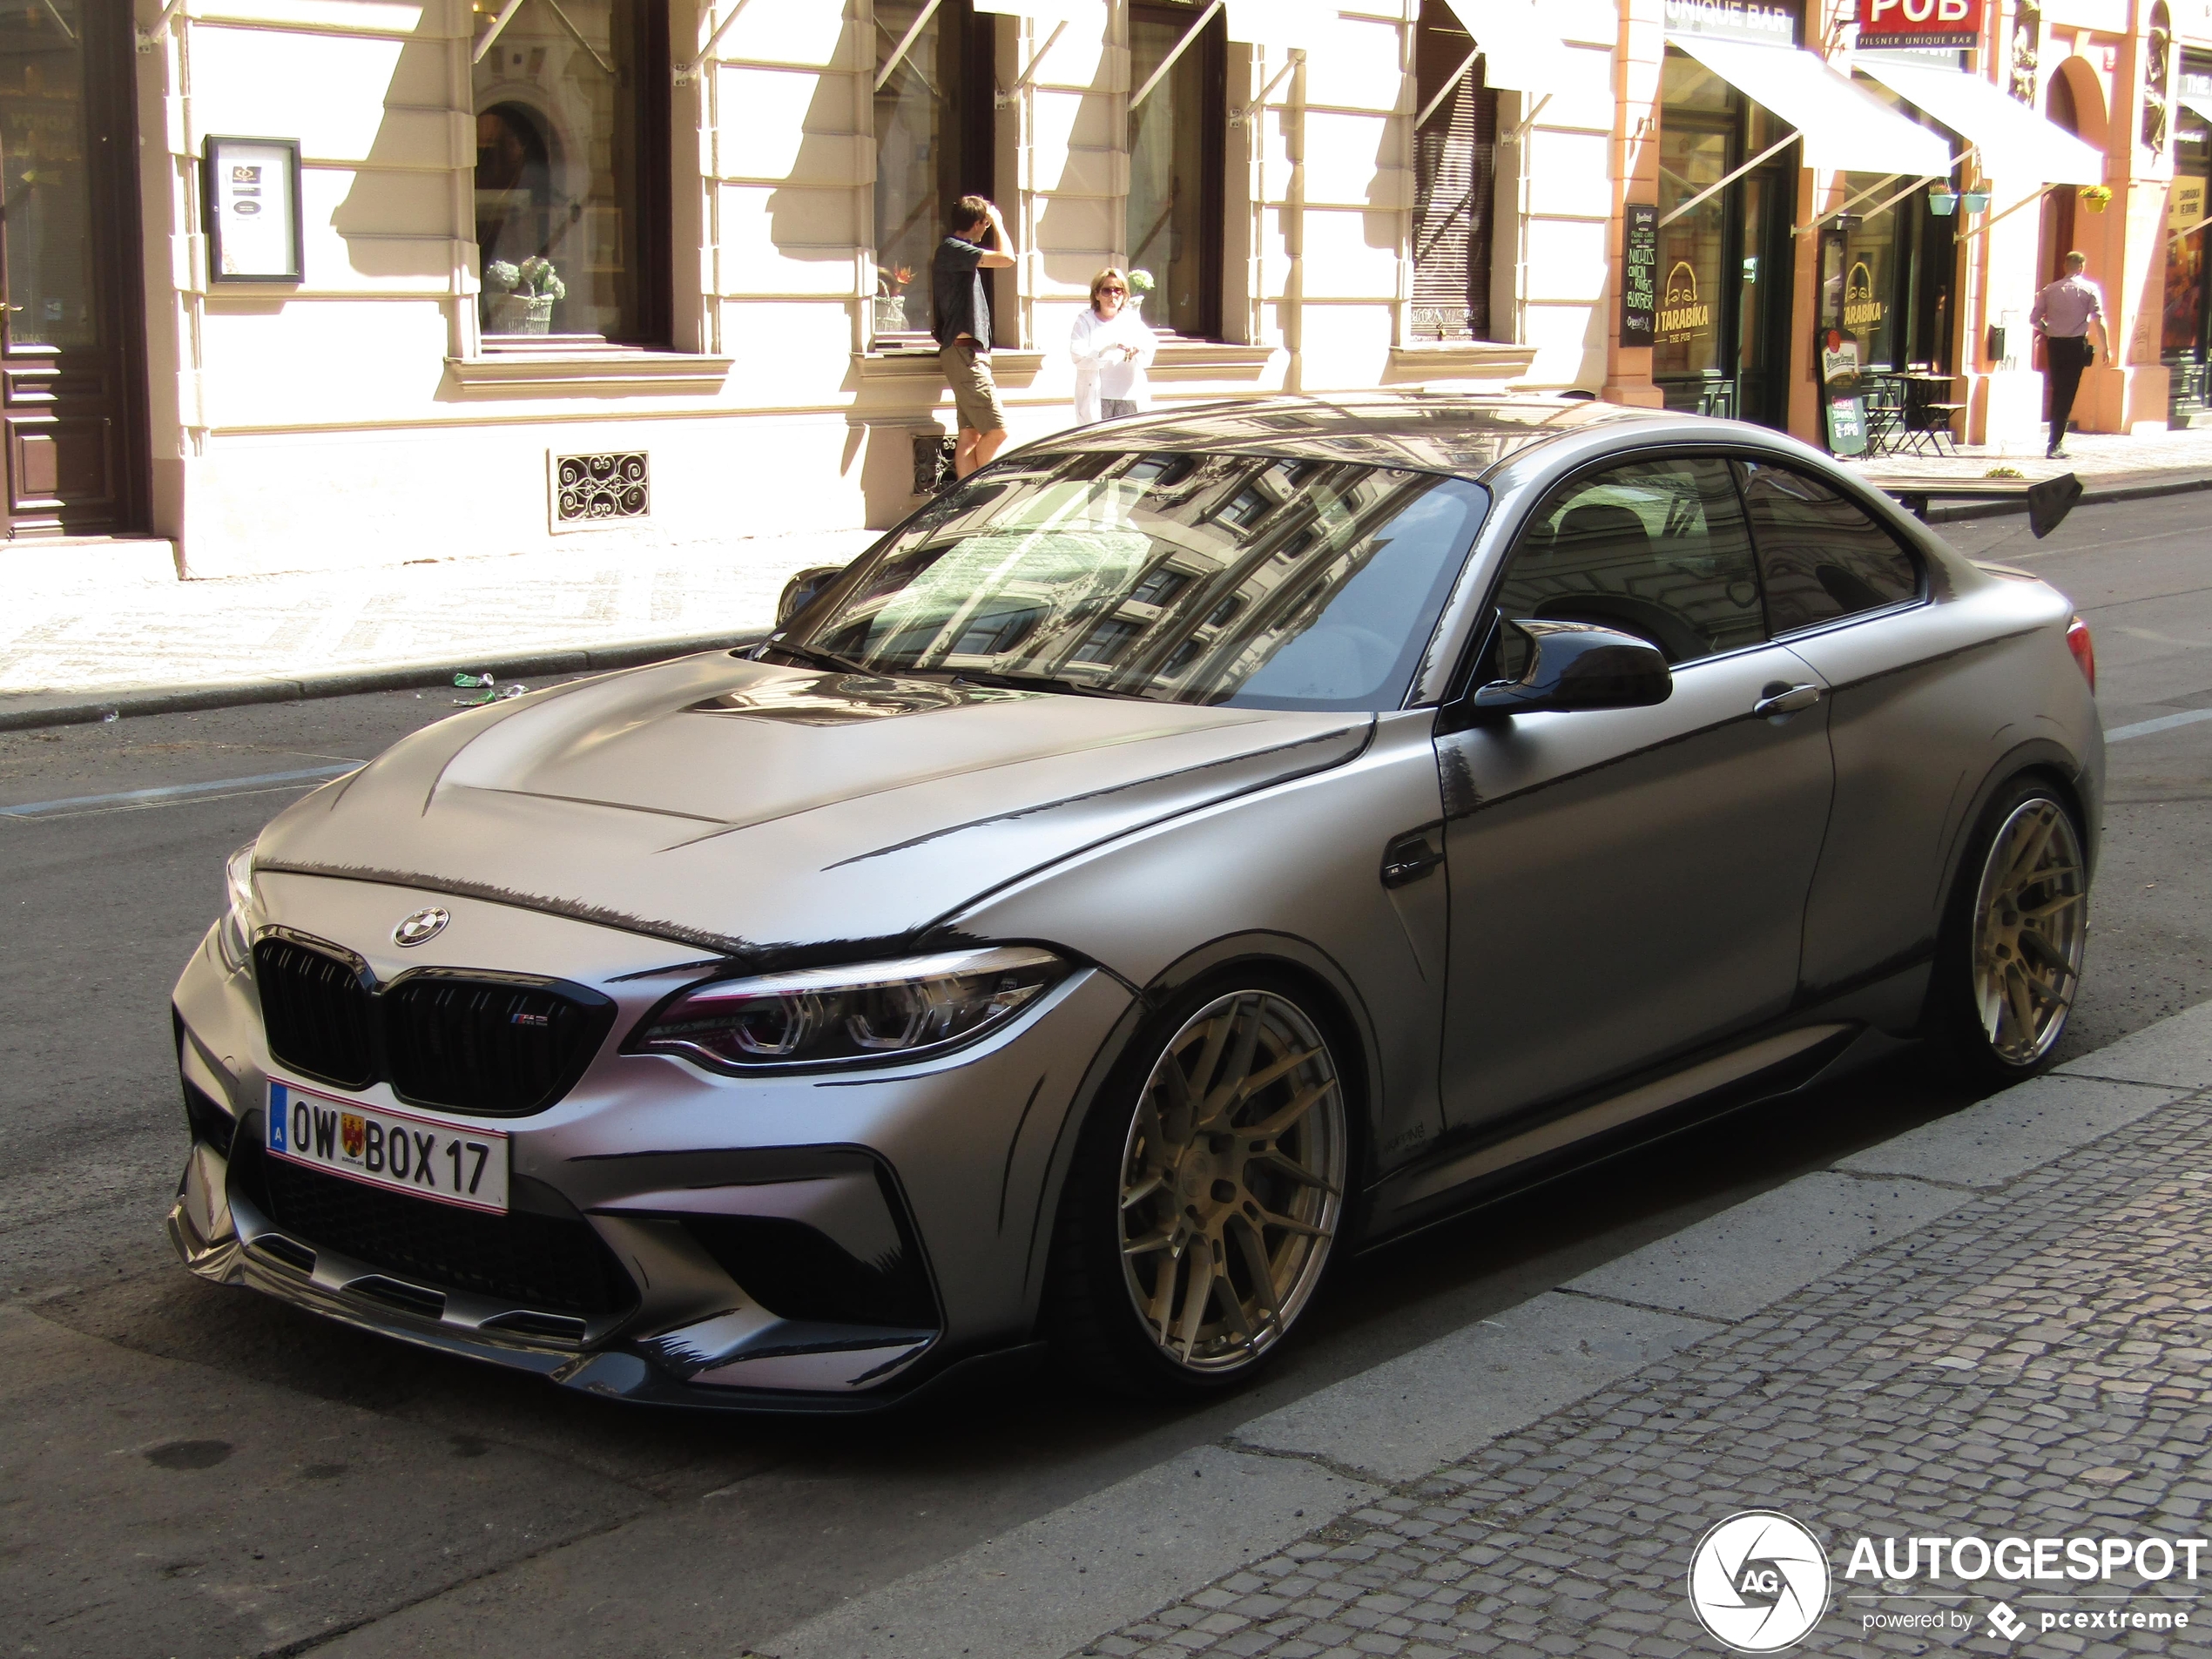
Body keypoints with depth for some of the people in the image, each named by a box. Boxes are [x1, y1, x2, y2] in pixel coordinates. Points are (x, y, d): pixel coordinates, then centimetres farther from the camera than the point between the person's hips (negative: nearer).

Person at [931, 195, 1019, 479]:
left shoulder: (956, 251, 21)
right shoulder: (952, 249, -11)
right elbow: (1006, 258, -17)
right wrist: (998, 223, -5)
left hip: (969, 353, 10)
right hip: (964, 352, -10)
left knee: (971, 435, 5)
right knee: (997, 430, -13)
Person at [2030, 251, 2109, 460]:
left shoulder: (2050, 290, 5)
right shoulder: (2089, 289, -3)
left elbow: (2034, 319, 3)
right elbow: (2098, 319, -9)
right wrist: (2105, 346, -4)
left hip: (2054, 344, 3)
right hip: (2076, 344, -3)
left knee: (2057, 392, 14)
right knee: (2067, 394, -2)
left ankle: (2057, 441, 18)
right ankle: (2055, 445, -7)